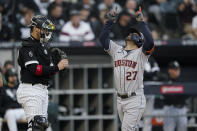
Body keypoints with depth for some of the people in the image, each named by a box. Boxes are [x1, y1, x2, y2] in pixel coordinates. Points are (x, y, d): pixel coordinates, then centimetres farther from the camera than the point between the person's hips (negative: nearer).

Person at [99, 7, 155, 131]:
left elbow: (150, 42, -21)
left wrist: (141, 22, -16)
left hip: (135, 100, -6)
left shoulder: (141, 53, -3)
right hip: (120, 100, 6)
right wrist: (110, 21, 1)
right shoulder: (117, 50, 14)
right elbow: (103, 38, 10)